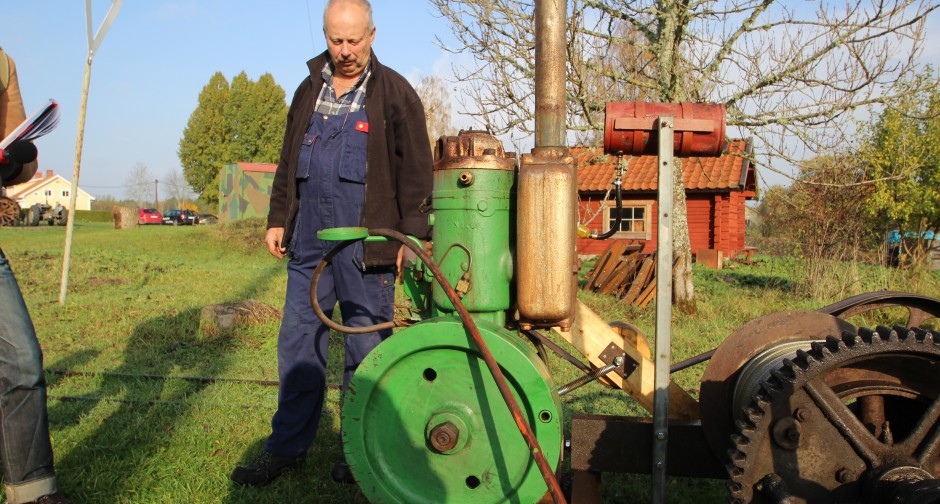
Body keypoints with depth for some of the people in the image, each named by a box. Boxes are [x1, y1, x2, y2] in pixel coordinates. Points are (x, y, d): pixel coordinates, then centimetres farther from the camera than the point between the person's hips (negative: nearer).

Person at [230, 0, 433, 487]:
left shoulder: (394, 92, 0)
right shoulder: (310, 90, 15)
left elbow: (415, 170, -4)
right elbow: (289, 162, 21)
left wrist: (412, 235, -9)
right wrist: (278, 220, 16)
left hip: (366, 242, -5)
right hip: (310, 237, 5)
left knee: (367, 347, 3)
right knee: (298, 341, 9)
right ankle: (288, 445, 21)